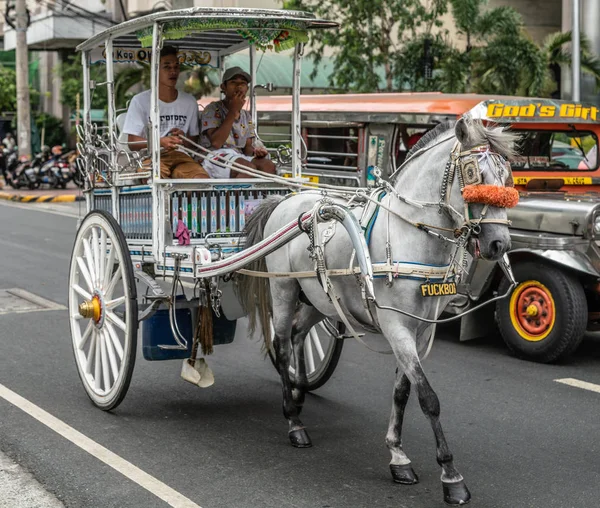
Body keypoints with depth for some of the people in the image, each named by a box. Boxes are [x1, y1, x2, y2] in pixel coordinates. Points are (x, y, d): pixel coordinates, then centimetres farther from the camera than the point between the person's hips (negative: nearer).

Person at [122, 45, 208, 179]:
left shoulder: (189, 102, 15)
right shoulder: (140, 101, 3)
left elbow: (195, 140, 22)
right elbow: (132, 143, 0)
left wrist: (184, 138, -4)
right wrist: (160, 142, -18)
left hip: (179, 155, 4)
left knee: (204, 179, -28)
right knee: (157, 177, -39)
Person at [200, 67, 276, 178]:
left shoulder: (246, 116, 20)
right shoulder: (213, 109, 1)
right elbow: (216, 143, -14)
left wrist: (255, 152, -7)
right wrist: (233, 111, -10)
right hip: (215, 158, -6)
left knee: (268, 165, -23)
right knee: (249, 168, -34)